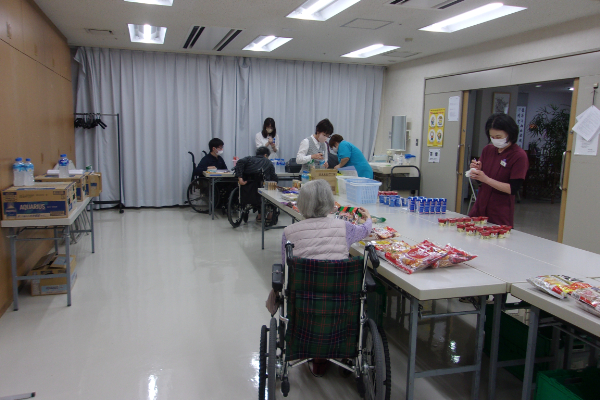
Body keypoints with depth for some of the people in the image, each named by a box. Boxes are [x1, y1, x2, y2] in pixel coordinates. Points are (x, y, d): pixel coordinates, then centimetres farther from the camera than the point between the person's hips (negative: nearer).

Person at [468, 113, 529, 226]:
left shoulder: (519, 156, -10)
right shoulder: (487, 150, 7)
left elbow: (512, 189, -16)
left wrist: (486, 179, -22)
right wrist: (476, 171, -9)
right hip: (479, 210, 5)